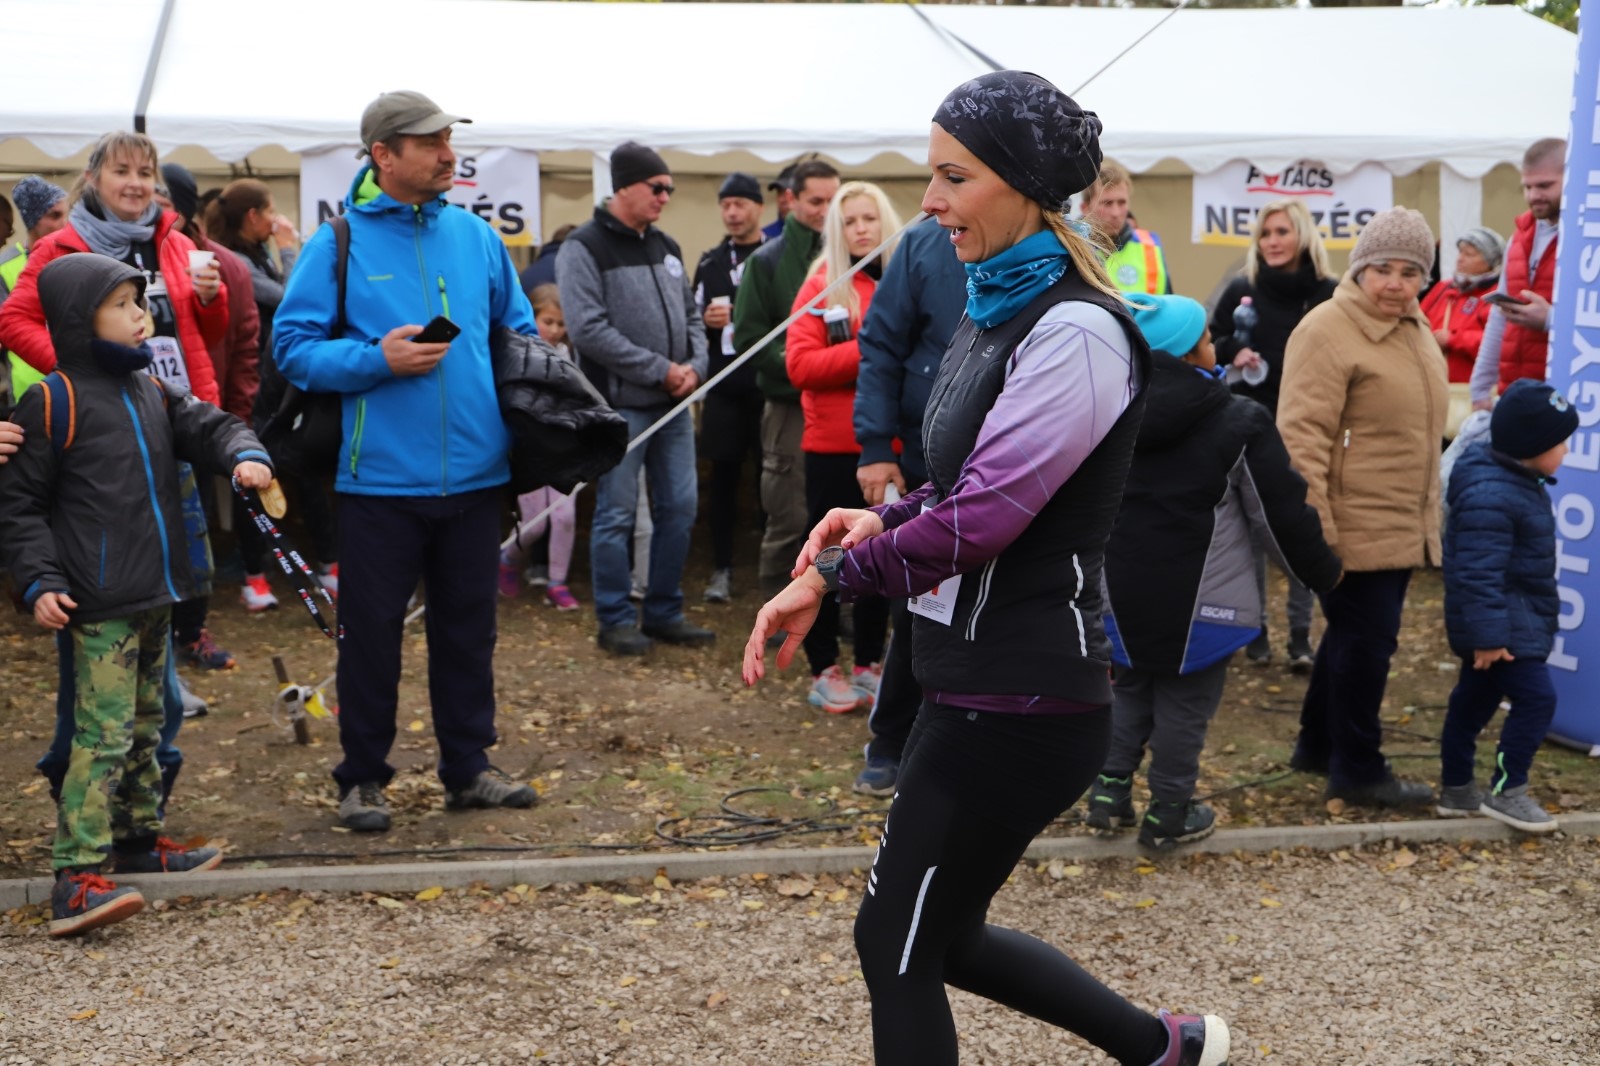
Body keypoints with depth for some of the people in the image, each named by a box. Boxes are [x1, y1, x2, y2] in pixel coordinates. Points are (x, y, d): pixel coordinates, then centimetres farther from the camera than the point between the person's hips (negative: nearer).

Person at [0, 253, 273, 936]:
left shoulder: (151, 391, 13)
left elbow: (206, 426, 14)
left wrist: (243, 455, -10)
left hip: (154, 597, 8)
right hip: (98, 605, -8)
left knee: (145, 726, 18)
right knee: (104, 732, -12)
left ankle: (138, 839, 32)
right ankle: (76, 879, -11)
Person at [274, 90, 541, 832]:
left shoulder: (474, 235, 7)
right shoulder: (339, 241, -4)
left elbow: (519, 332, 18)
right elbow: (293, 345, -6)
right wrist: (377, 359, -18)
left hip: (474, 471, 4)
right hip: (380, 476, -4)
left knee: (469, 627, 13)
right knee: (371, 631, 6)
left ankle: (468, 767, 26)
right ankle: (362, 778, 21)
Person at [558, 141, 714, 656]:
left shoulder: (666, 247, 14)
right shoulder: (585, 247, -8)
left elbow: (690, 314, 18)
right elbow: (588, 328, -17)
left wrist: (695, 366, -3)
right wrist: (660, 370, -16)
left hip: (673, 403, 7)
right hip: (621, 405, -7)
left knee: (680, 507, 9)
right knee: (616, 516, 0)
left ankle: (664, 613, 22)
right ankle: (616, 620, 12)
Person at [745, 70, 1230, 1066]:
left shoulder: (1075, 332, -18)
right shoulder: (999, 308, 10)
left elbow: (982, 518, -23)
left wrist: (826, 575, -14)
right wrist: (885, 519, 1)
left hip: (1020, 698, -9)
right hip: (977, 676, 9)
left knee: (897, 943, 3)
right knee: (941, 934, 20)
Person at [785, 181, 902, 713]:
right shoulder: (821, 286, -2)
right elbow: (799, 364, -10)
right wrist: (867, 352, -19)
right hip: (834, 444, -3)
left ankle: (869, 662, 24)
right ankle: (824, 669, 14)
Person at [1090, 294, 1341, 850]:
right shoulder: (1241, 421, -9)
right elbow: (1281, 511, -6)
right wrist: (1324, 572, 8)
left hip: (1123, 590, 5)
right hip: (1199, 596, -4)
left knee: (1129, 688, 21)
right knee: (1186, 701, 7)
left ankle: (1110, 791, 19)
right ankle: (1168, 814, 13)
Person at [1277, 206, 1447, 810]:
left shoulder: (1414, 330, 12)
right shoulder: (1328, 331, -16)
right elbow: (1302, 436, -21)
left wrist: (1427, 516, 24)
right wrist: (1313, 529, -25)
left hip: (1402, 527, 9)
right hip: (1355, 527, -9)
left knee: (1355, 636, 18)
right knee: (1366, 642, -2)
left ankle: (1317, 746, 33)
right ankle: (1358, 771, 12)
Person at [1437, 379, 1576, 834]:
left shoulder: (1516, 481, 10)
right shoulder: (1490, 498, -25)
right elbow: (1479, 573, -27)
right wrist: (1489, 635, -27)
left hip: (1517, 619, 11)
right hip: (1504, 625, -11)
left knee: (1475, 698, 16)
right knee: (1536, 697, -11)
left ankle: (1456, 788, 26)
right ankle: (1505, 791, -2)